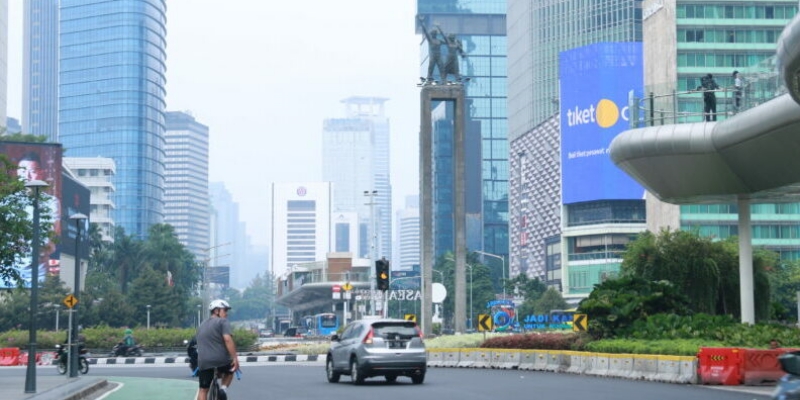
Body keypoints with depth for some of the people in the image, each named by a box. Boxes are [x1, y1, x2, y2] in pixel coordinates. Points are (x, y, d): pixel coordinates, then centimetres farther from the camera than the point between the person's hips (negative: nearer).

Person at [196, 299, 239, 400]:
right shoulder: (223, 322, -1)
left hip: (204, 362, 5)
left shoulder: (202, 325, 23)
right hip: (221, 360, -5)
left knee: (203, 390, 9)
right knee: (229, 371, 26)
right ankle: (223, 389, 2)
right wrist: (235, 358, -18)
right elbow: (227, 339, -16)